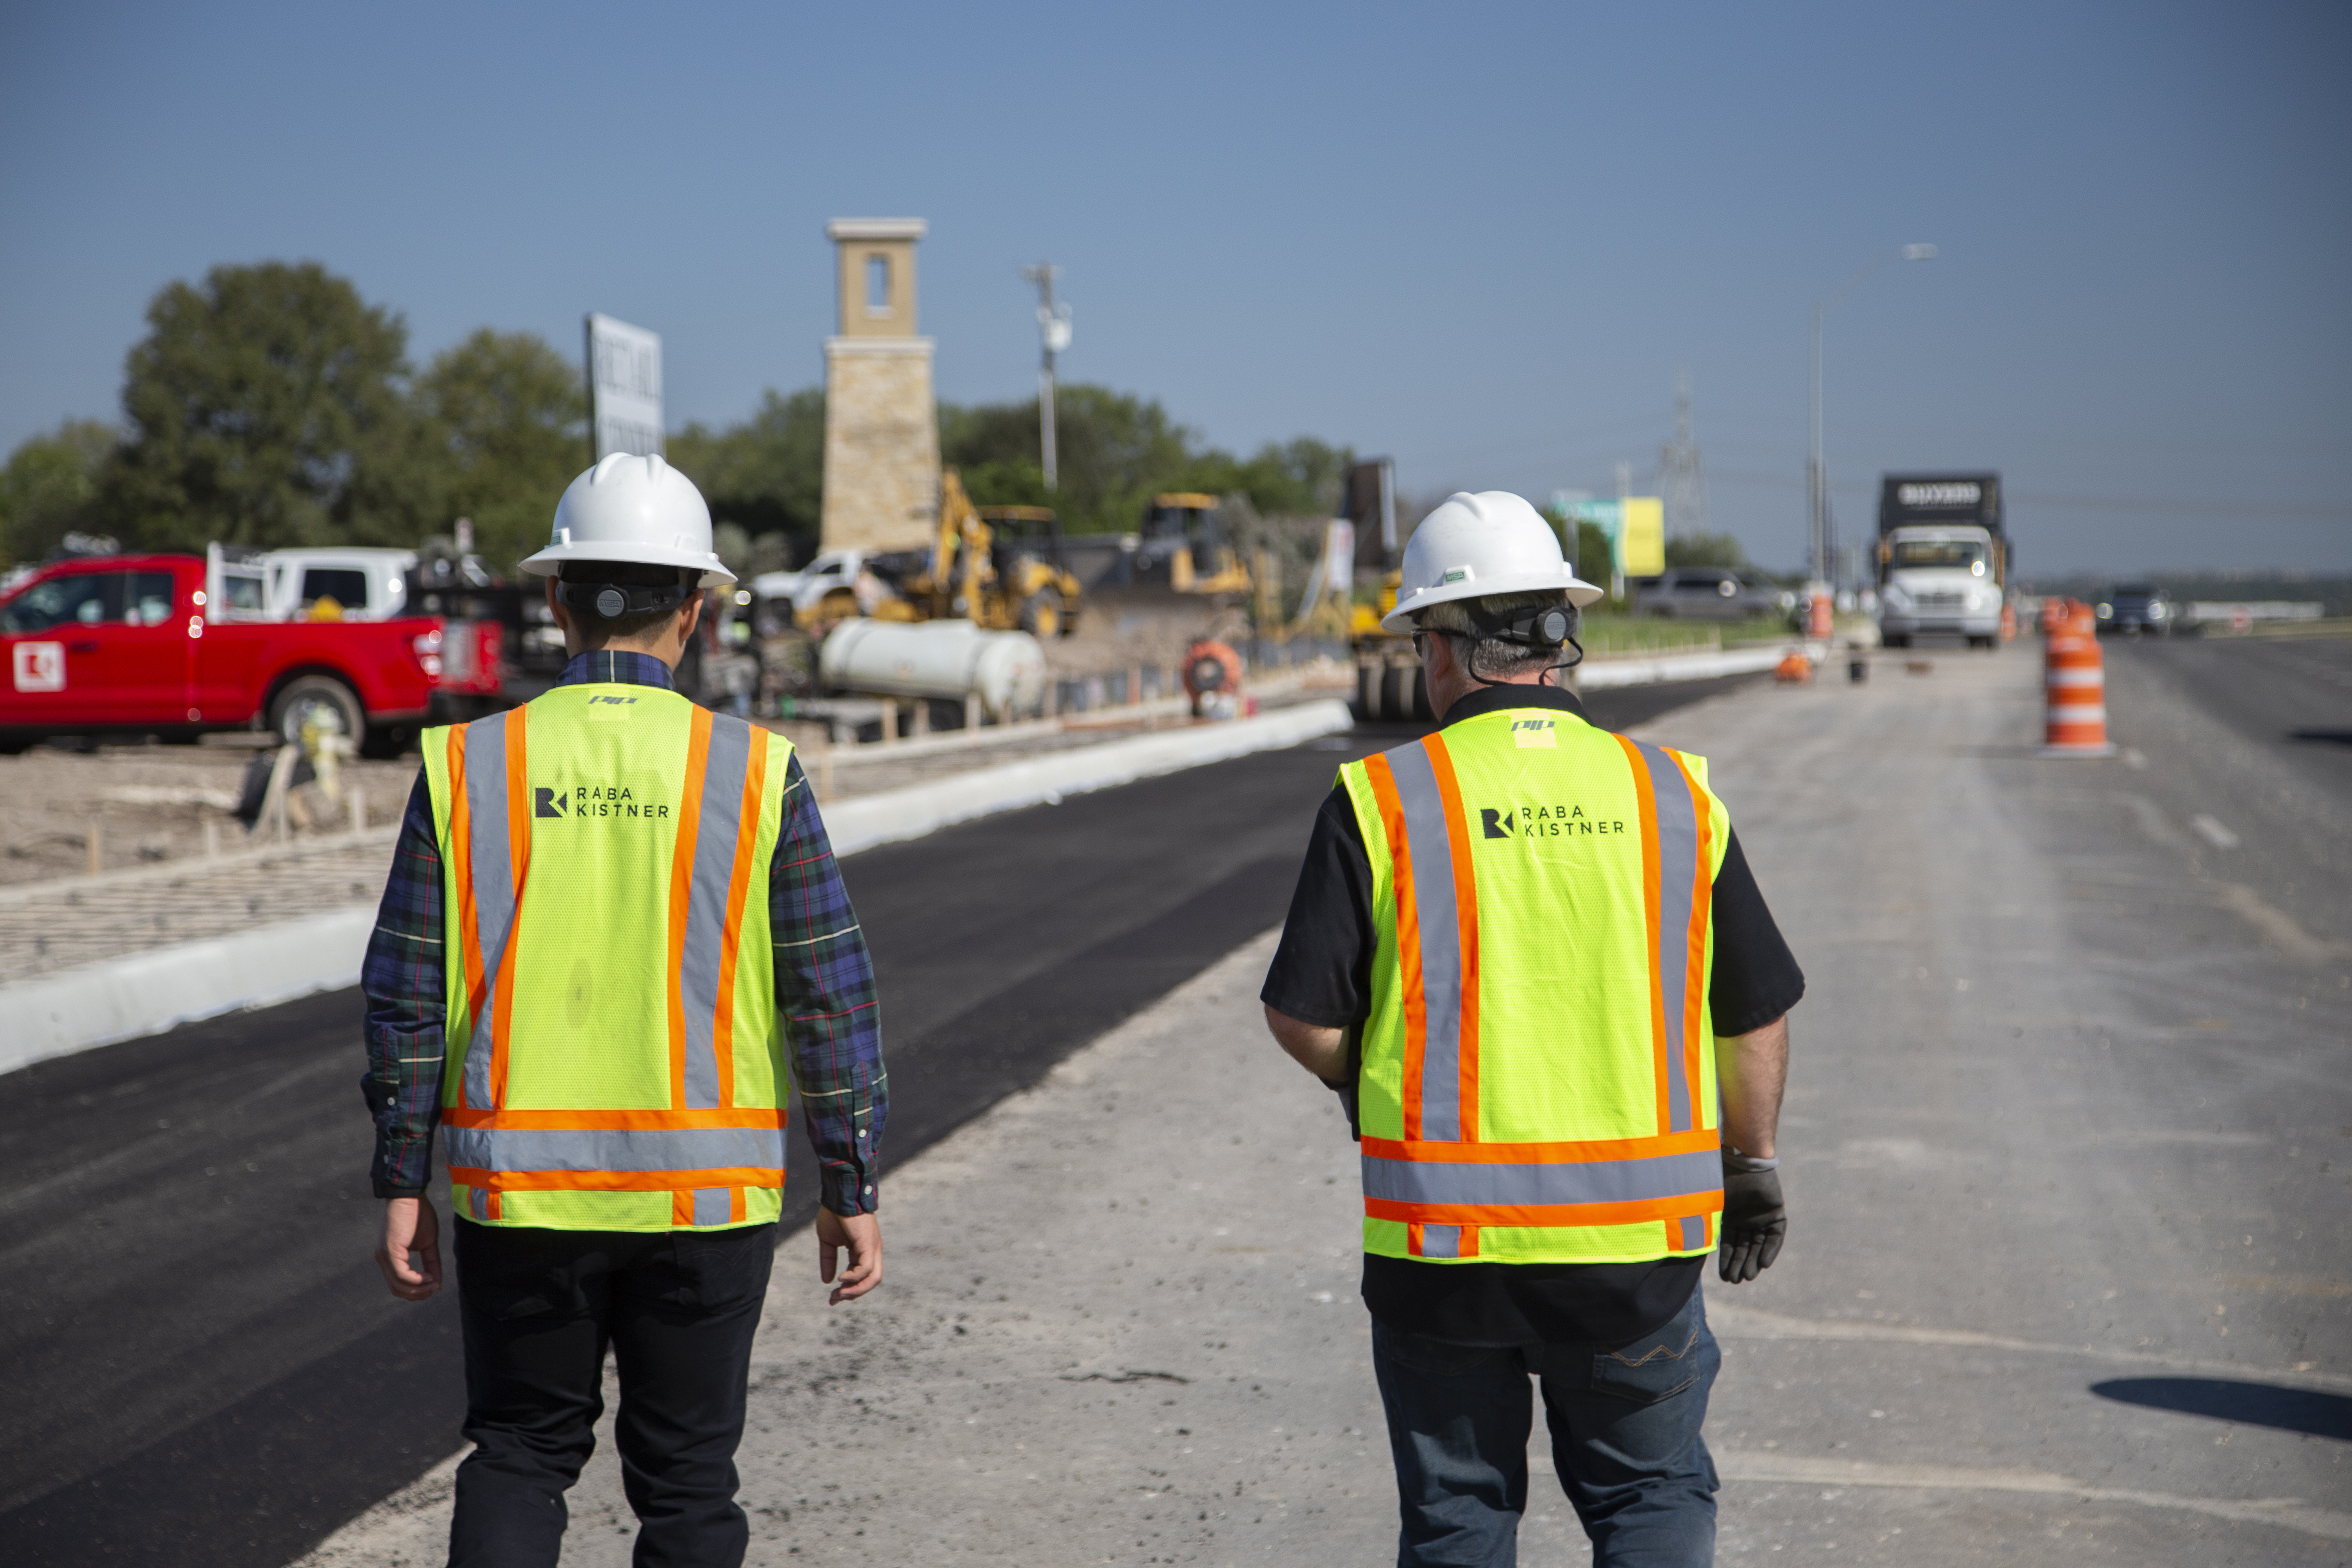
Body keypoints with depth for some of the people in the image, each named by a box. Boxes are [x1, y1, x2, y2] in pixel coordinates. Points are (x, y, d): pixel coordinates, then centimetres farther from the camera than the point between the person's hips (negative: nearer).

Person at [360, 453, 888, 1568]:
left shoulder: (468, 766, -3)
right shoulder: (754, 774, -6)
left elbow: (407, 996, -1)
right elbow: (829, 994, -4)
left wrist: (402, 1185, 7)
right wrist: (850, 1188, 4)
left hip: (520, 1186, 1)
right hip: (704, 1193, -1)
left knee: (520, 1449, 18)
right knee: (685, 1476, 12)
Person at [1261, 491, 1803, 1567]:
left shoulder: (1380, 801, -8)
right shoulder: (1673, 796, 0)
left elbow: (1304, 1021, -7)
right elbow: (1755, 1016, 5)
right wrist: (1752, 1167, 20)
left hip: (1446, 1244, -1)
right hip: (1636, 1240, 1)